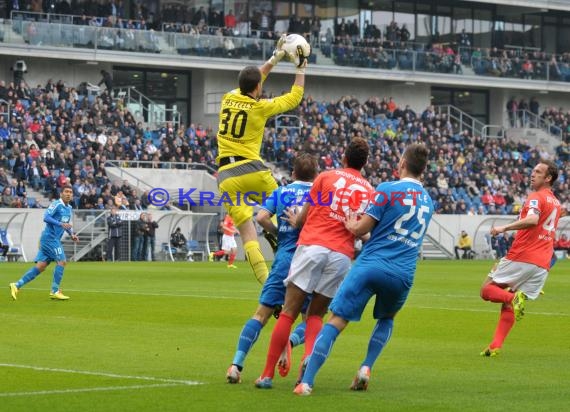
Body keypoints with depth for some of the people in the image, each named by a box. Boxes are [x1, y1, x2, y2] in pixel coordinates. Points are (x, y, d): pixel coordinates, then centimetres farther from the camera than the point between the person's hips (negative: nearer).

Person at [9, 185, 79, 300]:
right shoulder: (56, 204, -11)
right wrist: (60, 224, -29)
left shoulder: (69, 208, 16)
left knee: (40, 266, 3)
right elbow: (46, 217, -21)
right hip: (50, 237, -9)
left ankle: (17, 285, 3)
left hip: (55, 239, 9)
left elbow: (67, 224, 29)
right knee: (61, 261, -12)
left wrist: (72, 234, 13)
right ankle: (55, 291, -7)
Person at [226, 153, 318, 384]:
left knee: (262, 313, 6)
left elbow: (261, 217, -3)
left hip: (283, 260, 2)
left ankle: (237, 363, -6)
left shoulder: (280, 192, 10)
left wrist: (279, 232, 12)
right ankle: (291, 340, -22)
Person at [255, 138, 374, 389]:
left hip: (311, 246, -2)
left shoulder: (327, 177, 8)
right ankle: (309, 358, -14)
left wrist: (294, 221, 30)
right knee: (316, 315, 13)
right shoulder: (369, 191, 15)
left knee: (288, 312, 0)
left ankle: (268, 374, -2)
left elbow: (302, 218, 9)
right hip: (342, 254, 2)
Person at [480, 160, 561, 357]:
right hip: (542, 264, 8)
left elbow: (532, 220, -28)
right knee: (508, 305, 10)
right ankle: (495, 346, -2)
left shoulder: (536, 197, -8)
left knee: (487, 290, 3)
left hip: (521, 257, -8)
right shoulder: (556, 203, 20)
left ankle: (514, 298, -24)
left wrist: (504, 228, -27)